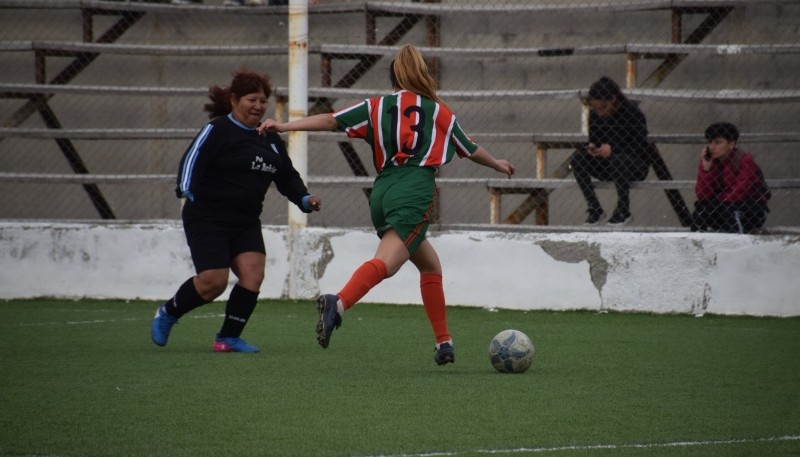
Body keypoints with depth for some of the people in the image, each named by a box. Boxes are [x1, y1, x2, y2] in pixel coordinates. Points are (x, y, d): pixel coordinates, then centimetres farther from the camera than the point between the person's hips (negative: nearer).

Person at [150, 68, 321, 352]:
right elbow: (193, 158, -20)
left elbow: (286, 176, 22)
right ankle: (167, 313, 17)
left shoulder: (269, 139, 14)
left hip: (246, 222, 7)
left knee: (253, 273, -11)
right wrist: (189, 190, -37)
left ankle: (229, 337, 1)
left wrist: (304, 199, 5)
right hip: (207, 219, -7)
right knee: (214, 281, -11)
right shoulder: (218, 130, -9)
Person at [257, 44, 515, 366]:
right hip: (415, 192, -4)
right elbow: (471, 151, 29)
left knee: (430, 265, 20)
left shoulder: (376, 107, 16)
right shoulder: (439, 111, 16)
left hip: (382, 191, 4)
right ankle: (339, 303, -48)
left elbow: (331, 120, 4)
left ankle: (443, 342, 17)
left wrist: (284, 126, 6)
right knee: (385, 262, -22)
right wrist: (499, 165, 47)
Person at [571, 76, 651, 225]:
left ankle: (624, 211, -20)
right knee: (577, 158, -22)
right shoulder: (594, 115, -1)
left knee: (618, 160, -40)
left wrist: (612, 149, -33)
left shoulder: (633, 114, -16)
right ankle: (594, 207, -11)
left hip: (637, 165, -5)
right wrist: (591, 147, -18)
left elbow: (640, 147, -20)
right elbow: (593, 138, 9)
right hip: (605, 166, 5)